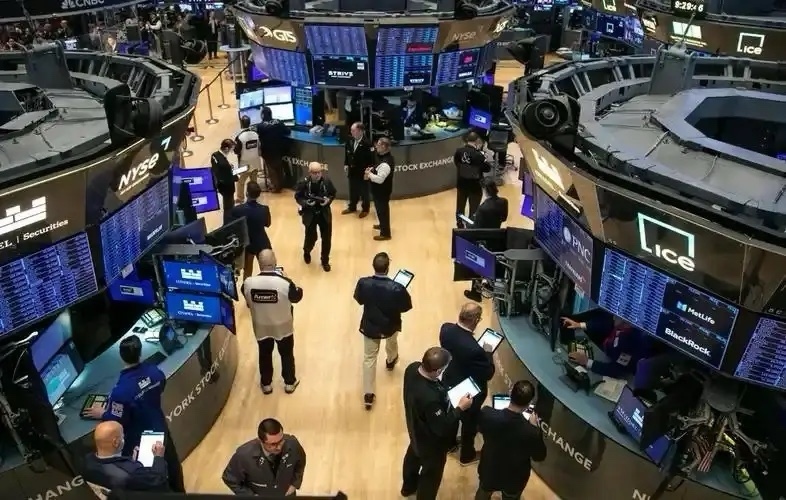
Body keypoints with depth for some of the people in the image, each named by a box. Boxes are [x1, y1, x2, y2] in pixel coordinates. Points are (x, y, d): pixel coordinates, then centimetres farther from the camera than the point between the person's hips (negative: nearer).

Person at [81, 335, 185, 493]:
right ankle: (179, 490, 51)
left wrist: (102, 414, -4)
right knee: (171, 462, 28)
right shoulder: (154, 370, -19)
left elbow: (117, 422, -23)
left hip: (139, 440, -5)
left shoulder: (121, 390, -35)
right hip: (160, 429, 5)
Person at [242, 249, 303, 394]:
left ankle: (266, 384, 43)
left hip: (261, 327, 2)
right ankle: (290, 383, 41)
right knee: (287, 354, 23)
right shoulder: (285, 283, -31)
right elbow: (297, 296, -9)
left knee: (265, 354, 26)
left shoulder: (248, 283, -23)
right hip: (283, 327, -1)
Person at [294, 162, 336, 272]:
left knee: (327, 238, 8)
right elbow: (297, 197, -5)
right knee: (311, 237, 10)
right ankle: (306, 252, 46)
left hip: (324, 214, 2)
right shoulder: (303, 183, -16)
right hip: (310, 214, -2)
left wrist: (328, 200, -16)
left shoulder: (327, 181, -11)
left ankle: (325, 260, 29)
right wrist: (305, 202, -24)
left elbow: (333, 193, 4)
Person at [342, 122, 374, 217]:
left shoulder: (367, 144, -19)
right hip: (352, 172, 6)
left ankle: (365, 209, 26)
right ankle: (352, 207, 36)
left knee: (364, 192, 10)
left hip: (363, 173, -6)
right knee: (353, 191, 19)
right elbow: (347, 155, 15)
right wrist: (346, 164, 5)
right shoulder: (350, 142, 2)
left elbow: (371, 159, -17)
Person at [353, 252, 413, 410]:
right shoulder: (397, 288, -32)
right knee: (392, 341, 36)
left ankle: (368, 395, 20)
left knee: (369, 358, 17)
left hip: (370, 326, 1)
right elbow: (406, 307, -15)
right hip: (390, 326, 0)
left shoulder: (363, 283, -25)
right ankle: (391, 361, 66)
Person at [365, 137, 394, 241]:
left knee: (382, 210, 4)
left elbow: (380, 179, -33)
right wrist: (371, 170, -1)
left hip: (382, 191, -10)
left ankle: (385, 233, 18)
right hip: (381, 190, 10)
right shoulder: (385, 157, 1)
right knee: (382, 209, 27)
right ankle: (383, 225, 48)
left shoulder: (385, 163, -32)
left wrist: (369, 174, -19)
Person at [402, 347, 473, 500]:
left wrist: (442, 389, -9)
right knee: (431, 474, 21)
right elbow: (441, 427, -30)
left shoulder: (413, 368, -23)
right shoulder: (430, 398, -46)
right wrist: (460, 408, -22)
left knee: (413, 456, 35)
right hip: (431, 442, -8)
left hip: (416, 430, 9)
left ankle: (408, 487, 64)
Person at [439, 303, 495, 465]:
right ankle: (467, 455, 47)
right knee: (469, 422, 22)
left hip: (450, 383, 6)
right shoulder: (474, 349, -42)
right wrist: (488, 353, -13)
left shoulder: (446, 329, -21)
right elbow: (488, 374, -26)